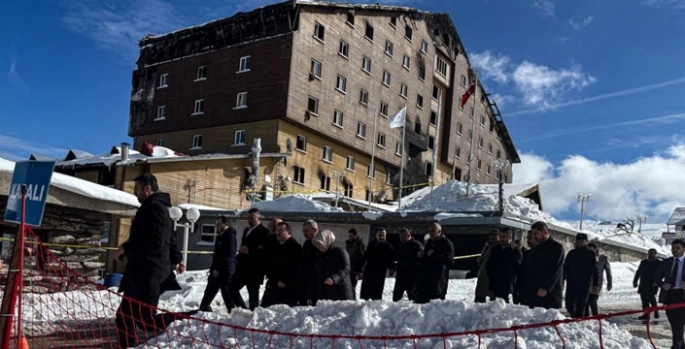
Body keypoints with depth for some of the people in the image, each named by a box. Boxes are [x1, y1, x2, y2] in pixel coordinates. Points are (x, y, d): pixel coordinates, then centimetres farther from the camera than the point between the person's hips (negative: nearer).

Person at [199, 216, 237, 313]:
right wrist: (214, 268, 17)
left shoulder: (230, 236, -14)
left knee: (226, 292, -6)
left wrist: (218, 269, -21)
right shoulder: (221, 236, 18)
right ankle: (204, 308, 21)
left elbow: (229, 255, -21)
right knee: (210, 291, 13)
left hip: (225, 270, -10)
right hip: (217, 270, 10)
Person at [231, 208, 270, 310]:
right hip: (242, 267, 9)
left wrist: (249, 250, -19)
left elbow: (265, 250, -18)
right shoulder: (246, 230, 19)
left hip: (254, 270, -9)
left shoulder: (264, 231, -9)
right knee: (233, 289, 11)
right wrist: (241, 250, 4)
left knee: (253, 294, -1)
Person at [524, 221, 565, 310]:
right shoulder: (536, 249, 19)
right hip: (534, 292, 7)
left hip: (550, 293, -7)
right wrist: (527, 288, 8)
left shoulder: (557, 247, -4)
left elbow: (556, 271, -14)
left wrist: (546, 288, -20)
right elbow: (530, 270, 19)